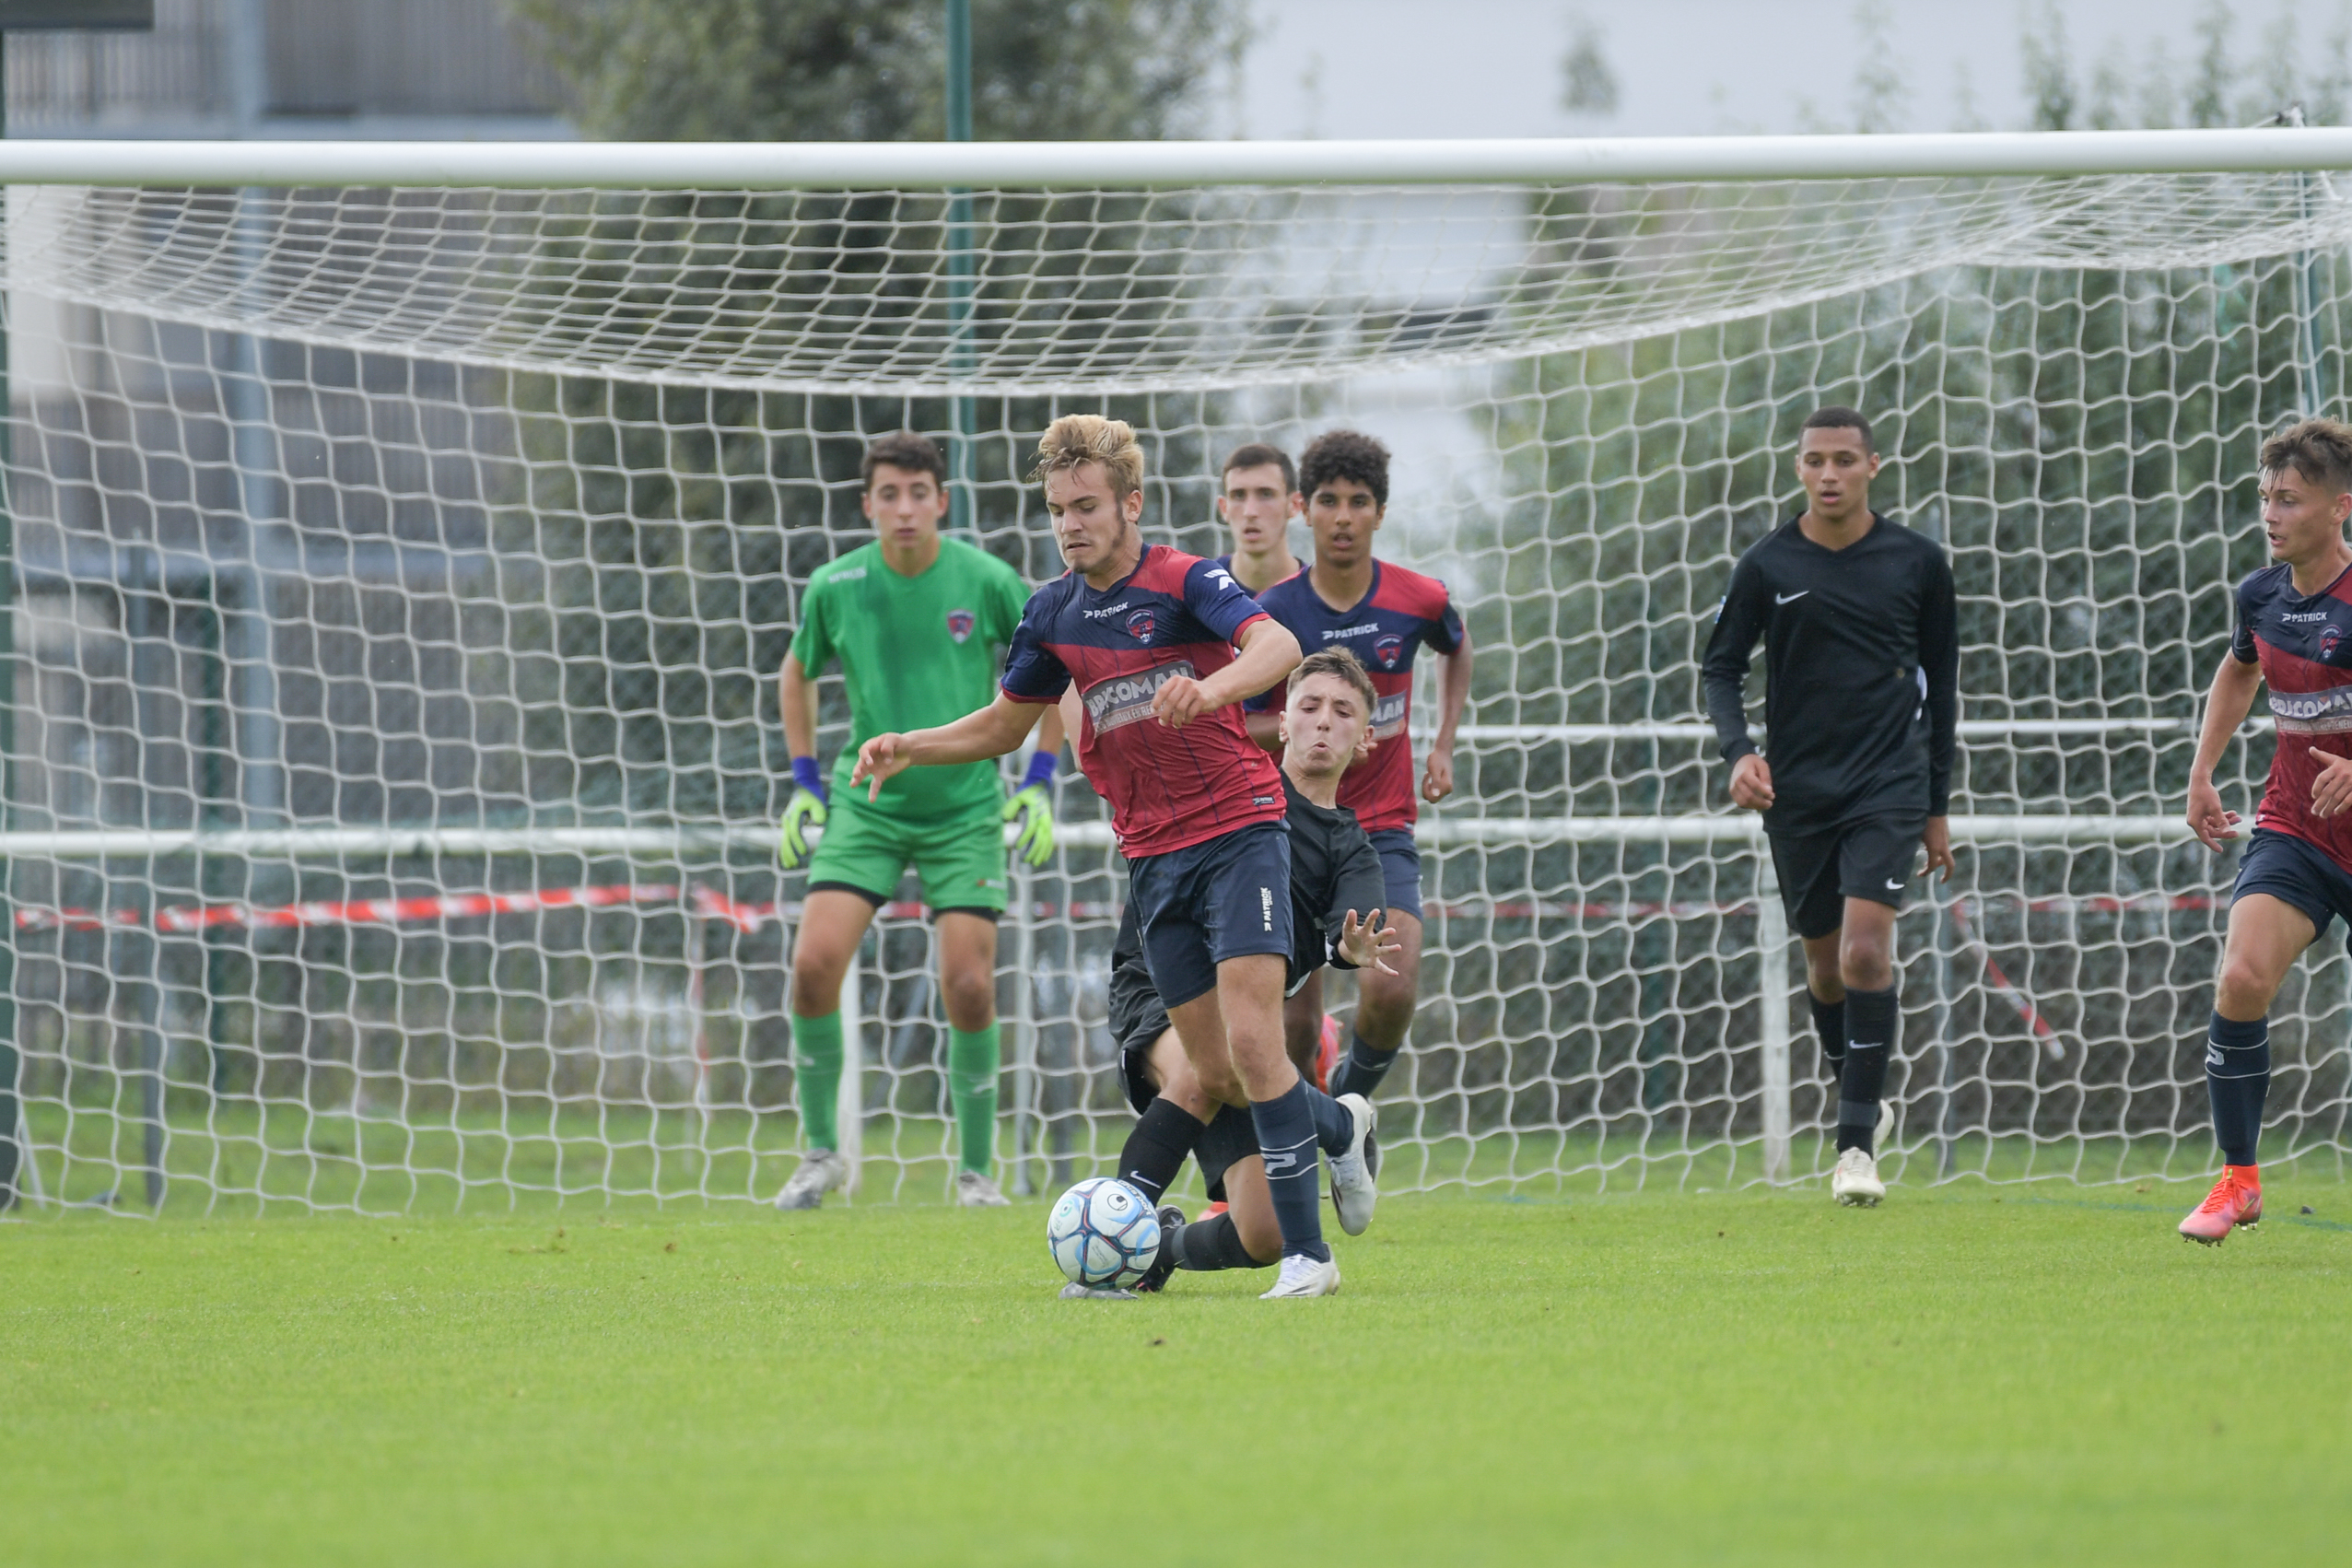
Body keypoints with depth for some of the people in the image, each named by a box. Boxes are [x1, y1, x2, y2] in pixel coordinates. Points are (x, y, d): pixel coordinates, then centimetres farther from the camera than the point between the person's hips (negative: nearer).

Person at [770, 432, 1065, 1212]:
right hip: (865, 805, 1)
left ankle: (976, 1168, 8)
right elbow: (798, 675, 16)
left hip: (965, 811, -1)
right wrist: (804, 782, 9)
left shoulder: (987, 582, -9)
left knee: (969, 986, -9)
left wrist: (1040, 781, -1)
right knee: (814, 963, -15)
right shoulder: (834, 588, -4)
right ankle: (821, 1150, 1)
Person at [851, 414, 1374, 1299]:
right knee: (1216, 1075, 5)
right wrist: (910, 749, 6)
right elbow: (1005, 724, 21)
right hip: (1151, 854, 6)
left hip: (1236, 831, -6)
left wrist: (1210, 689, -49)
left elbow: (1277, 646, -30)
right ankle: (1335, 1128, 37)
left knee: (1251, 1042, -19)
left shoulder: (1184, 581, -11)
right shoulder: (1053, 612, 8)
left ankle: (1307, 1255, -15)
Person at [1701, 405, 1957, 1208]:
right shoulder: (1767, 566, 0)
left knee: (1865, 951, -17)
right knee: (1825, 960, 10)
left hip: (1888, 784, -2)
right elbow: (1722, 668, 6)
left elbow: (1940, 679, 11)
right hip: (1796, 788, 2)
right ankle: (1853, 1091, 36)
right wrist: (1738, 753, -13)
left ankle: (1857, 1143, -14)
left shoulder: (1916, 561, 1)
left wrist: (1937, 805, 12)